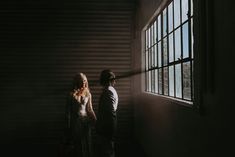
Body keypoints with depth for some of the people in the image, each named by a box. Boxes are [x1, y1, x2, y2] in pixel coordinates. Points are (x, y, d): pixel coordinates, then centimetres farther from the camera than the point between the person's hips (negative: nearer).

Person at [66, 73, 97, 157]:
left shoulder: (88, 94, 2)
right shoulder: (72, 94, -5)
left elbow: (90, 109, 5)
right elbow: (68, 111, -3)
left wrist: (95, 120, -5)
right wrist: (69, 125, -4)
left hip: (86, 121, 2)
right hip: (75, 121, -2)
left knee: (87, 143, 4)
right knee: (77, 143, 5)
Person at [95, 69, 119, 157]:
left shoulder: (108, 91, -18)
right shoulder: (109, 90, 11)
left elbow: (111, 113, -23)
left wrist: (111, 132, -22)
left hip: (106, 129, -9)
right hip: (105, 128, 9)